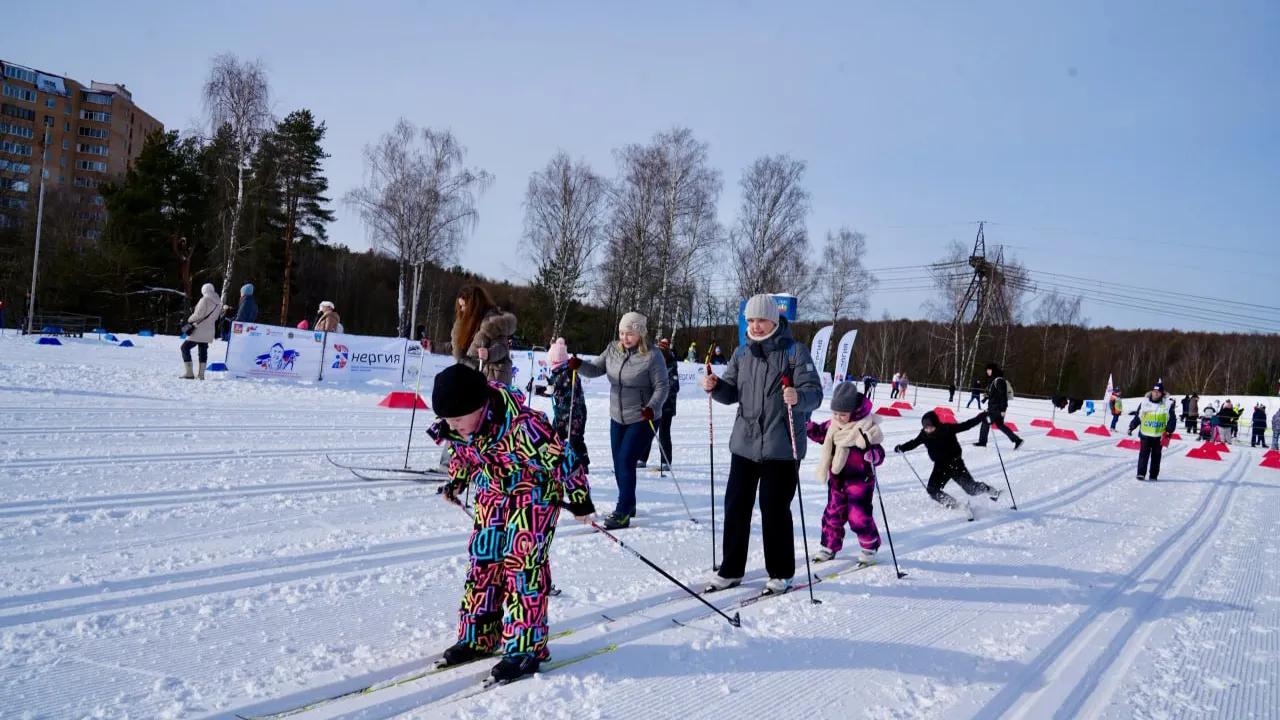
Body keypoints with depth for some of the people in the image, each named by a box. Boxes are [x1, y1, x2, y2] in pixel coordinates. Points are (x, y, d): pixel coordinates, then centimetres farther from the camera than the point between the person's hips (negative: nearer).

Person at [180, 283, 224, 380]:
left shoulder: (205, 300, -13)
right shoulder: (219, 303, 9)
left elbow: (198, 314, -17)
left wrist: (190, 319, -1)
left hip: (199, 331, -7)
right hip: (210, 331, 7)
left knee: (185, 348, 1)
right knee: (203, 350, 15)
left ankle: (189, 373, -6)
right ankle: (201, 374, 13)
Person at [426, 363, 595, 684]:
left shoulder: (522, 426, -37)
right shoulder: (458, 425, -15)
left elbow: (561, 457, -26)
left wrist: (580, 499, -17)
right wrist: (456, 482, 20)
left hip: (534, 492, -6)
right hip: (492, 491, 7)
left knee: (523, 563, -9)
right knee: (483, 559, 6)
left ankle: (526, 647, 1)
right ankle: (477, 637, 19)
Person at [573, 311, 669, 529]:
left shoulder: (652, 356, -15)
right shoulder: (613, 350, 2)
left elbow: (661, 387, -15)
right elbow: (596, 369, 4)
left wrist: (652, 408, -30)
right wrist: (579, 365, -16)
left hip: (642, 419, -6)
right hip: (617, 417, 6)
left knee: (626, 462, -12)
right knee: (618, 463, 13)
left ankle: (622, 513, -4)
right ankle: (628, 505, 31)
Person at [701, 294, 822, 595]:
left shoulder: (794, 351, -6)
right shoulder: (742, 353, 10)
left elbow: (814, 393, -11)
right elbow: (732, 393, 13)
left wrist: (798, 398, -33)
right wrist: (715, 387, -7)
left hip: (781, 447, -5)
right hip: (744, 444, 5)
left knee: (775, 511, 1)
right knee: (735, 507, 8)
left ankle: (781, 574, 18)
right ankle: (731, 570, 21)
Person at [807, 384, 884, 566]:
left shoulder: (865, 428, -19)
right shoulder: (833, 425, -1)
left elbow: (879, 456, -18)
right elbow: (820, 434, 19)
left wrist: (869, 450, -40)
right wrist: (807, 425, 3)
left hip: (859, 479, -6)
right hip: (837, 479, 6)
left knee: (858, 516, -5)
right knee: (833, 513, 11)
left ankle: (870, 547, 17)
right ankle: (829, 547, 26)